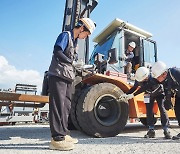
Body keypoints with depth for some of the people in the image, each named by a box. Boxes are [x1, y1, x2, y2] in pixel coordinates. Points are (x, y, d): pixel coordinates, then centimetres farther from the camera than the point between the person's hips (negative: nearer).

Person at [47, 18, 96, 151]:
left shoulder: (74, 40, 22)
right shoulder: (65, 35, -3)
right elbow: (57, 52, -17)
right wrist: (72, 63, -12)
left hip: (68, 77, 9)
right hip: (58, 75, -9)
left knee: (66, 106, 9)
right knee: (58, 105, -10)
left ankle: (63, 134, 19)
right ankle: (57, 139, -4)